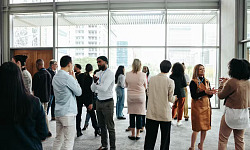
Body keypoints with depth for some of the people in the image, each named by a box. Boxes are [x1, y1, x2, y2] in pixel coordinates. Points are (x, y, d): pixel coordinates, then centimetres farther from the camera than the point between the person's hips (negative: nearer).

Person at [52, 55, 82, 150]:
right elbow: (79, 92, -8)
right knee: (69, 140, 0)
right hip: (68, 112, -9)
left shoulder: (55, 77, 11)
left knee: (58, 138, 17)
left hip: (58, 112, 9)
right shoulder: (68, 77, -16)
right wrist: (74, 78, 0)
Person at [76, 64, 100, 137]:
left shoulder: (79, 76, 1)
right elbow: (90, 91, -14)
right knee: (92, 113, 11)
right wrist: (91, 103, -12)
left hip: (78, 97, 3)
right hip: (86, 98, -3)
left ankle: (78, 131, 14)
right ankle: (97, 129, 15)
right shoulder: (90, 78, -11)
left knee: (78, 114, 10)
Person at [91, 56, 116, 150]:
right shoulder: (98, 74, 10)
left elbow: (104, 88, -24)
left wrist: (96, 84, -5)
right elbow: (92, 89, 6)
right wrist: (95, 82, -14)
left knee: (110, 127, 0)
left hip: (107, 103, -7)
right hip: (99, 102, 8)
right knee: (102, 126, 16)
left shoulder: (110, 74, -13)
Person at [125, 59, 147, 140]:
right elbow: (145, 87, 3)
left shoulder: (128, 74, -5)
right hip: (140, 97, -1)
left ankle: (133, 134, 17)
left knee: (131, 115, 9)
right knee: (139, 116, 7)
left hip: (131, 97, 1)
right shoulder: (143, 75, -10)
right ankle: (138, 134, 16)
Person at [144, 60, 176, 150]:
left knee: (150, 139, 10)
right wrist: (174, 98, 13)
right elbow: (170, 99, -8)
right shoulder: (170, 82, -11)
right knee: (165, 139, 14)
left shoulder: (152, 79, -2)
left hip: (152, 113, 3)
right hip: (165, 114, -2)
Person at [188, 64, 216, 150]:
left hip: (206, 106, 6)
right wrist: (204, 92, -25)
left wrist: (211, 92, -13)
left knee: (205, 128, 9)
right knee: (197, 128, -3)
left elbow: (209, 95, 8)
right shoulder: (193, 82, -8)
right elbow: (193, 96, -16)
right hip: (197, 106, -5)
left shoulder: (207, 81, 10)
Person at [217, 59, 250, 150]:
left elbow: (221, 96, -7)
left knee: (223, 139, 6)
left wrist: (222, 84, 8)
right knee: (240, 140, 17)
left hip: (231, 114, -7)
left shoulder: (231, 82, -19)